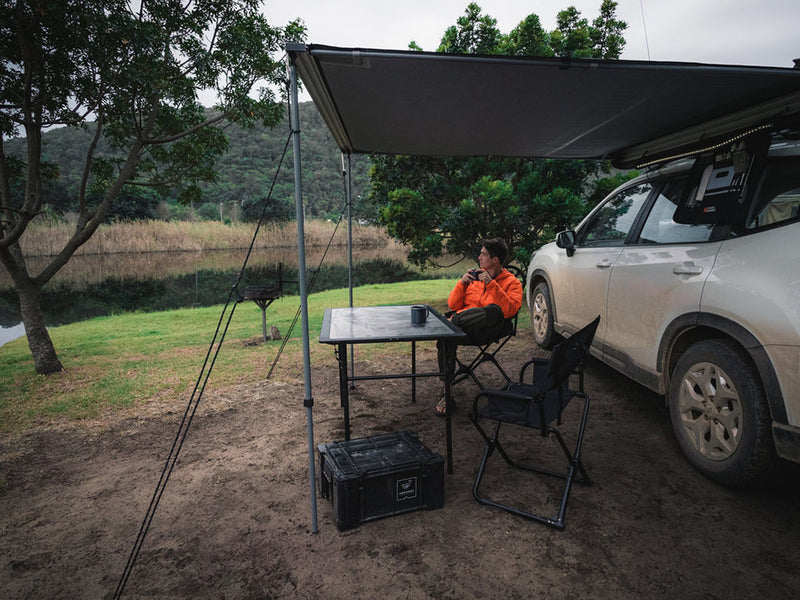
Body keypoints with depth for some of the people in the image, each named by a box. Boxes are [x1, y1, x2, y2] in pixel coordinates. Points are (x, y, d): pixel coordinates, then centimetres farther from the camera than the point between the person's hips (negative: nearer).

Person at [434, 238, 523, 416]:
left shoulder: (512, 282, 9)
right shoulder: (474, 276, 21)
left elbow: (510, 310, -11)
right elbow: (453, 305, 15)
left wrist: (491, 284, -15)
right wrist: (461, 284, -1)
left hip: (486, 329, -3)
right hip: (462, 326, 3)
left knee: (494, 311, -37)